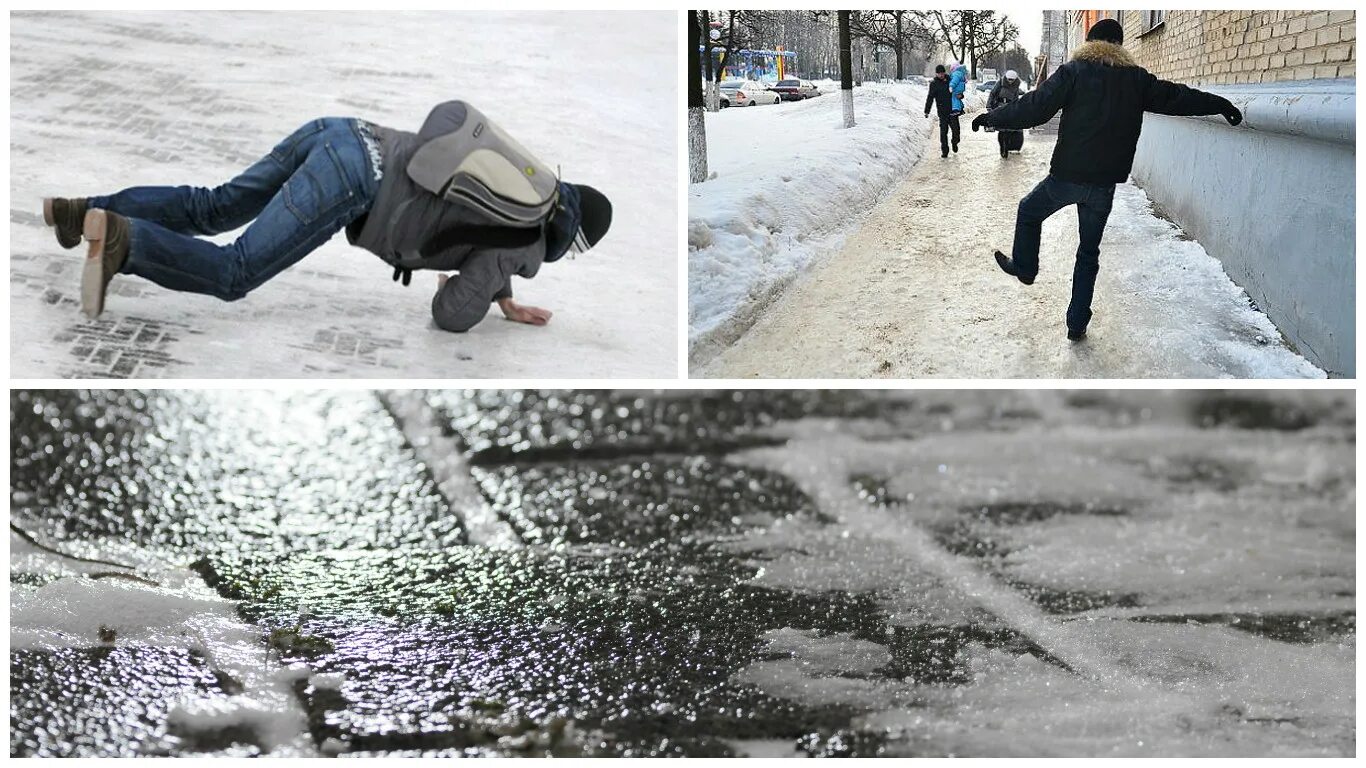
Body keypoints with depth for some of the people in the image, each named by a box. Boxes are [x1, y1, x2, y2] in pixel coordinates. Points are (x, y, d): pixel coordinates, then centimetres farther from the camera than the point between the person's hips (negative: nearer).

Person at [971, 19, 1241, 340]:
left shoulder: (1074, 72, -6)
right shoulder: (1136, 79, 5)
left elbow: (1034, 107, -12)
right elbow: (1177, 97, 15)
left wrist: (992, 117, -1)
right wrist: (1220, 104, 30)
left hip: (1066, 176, -3)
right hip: (1105, 184, 3)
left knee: (1029, 212, 27)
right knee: (1089, 253, 15)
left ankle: (1024, 266, 43)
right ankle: (1077, 324, 16)